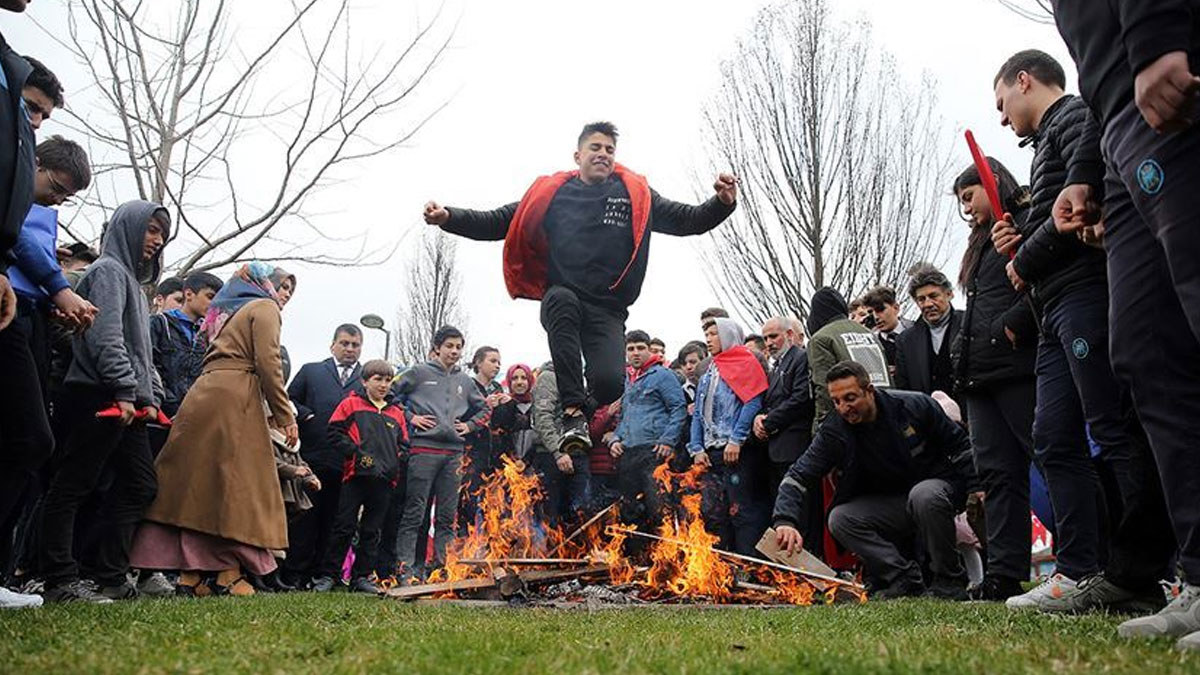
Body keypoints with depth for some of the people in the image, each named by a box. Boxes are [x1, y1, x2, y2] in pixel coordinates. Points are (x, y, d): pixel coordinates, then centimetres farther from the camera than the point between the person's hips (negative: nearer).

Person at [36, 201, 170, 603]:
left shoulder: (133, 279, 26)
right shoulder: (109, 270, -2)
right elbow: (106, 336, -16)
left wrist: (150, 397, 16)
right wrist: (124, 390, -20)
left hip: (126, 403, 10)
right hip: (100, 398, -10)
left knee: (140, 486, 7)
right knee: (73, 486, -7)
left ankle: (112, 578, 10)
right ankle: (60, 581, -6)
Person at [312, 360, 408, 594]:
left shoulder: (396, 413, 17)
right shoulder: (351, 404, 5)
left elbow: (403, 445, 19)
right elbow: (335, 433, -3)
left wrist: (396, 463, 1)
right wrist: (357, 453, -11)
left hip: (385, 479, 4)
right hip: (356, 476, -4)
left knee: (372, 531, 8)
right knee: (345, 527, -2)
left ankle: (361, 577, 14)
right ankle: (328, 575, 6)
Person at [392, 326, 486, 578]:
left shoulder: (465, 381, 16)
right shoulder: (419, 373, 3)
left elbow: (483, 408, 28)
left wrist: (470, 425, 12)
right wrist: (409, 417, -5)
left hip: (454, 452, 5)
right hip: (424, 449, -5)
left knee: (448, 515, 7)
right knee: (415, 511, -5)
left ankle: (443, 565, 12)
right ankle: (406, 566, -3)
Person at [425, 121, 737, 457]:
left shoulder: (636, 194, 11)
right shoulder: (551, 193, 9)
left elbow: (689, 220, 9)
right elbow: (498, 222, 9)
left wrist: (722, 203, -10)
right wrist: (449, 217, -4)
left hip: (607, 310, 0)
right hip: (561, 300, 0)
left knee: (610, 382, -25)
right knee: (561, 298, -38)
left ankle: (585, 409, 16)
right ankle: (573, 412, -33)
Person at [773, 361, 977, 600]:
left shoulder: (915, 406, -15)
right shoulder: (834, 431, -12)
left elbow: (960, 445, -3)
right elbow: (797, 476, -19)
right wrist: (786, 521, -35)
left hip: (938, 486, -3)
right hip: (889, 506, 3)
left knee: (924, 495, -37)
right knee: (840, 519, -21)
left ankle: (950, 581, -18)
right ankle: (906, 577, -15)